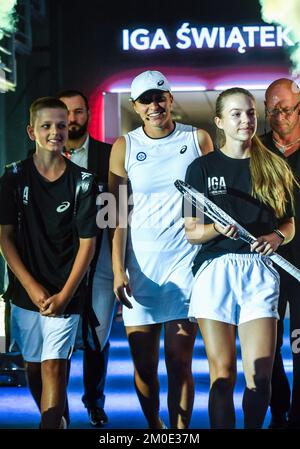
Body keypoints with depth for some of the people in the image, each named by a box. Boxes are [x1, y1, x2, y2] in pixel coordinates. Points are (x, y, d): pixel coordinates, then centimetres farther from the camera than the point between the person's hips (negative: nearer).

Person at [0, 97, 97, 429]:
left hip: (66, 293, -3)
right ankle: (57, 420, 33)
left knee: (54, 367, -10)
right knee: (33, 366, 13)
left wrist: (64, 295, -12)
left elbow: (87, 243, -5)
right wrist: (32, 287, -8)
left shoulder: (82, 182, -6)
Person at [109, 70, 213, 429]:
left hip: (186, 263, -1)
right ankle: (154, 427, 25)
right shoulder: (124, 147, 4)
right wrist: (118, 269, -6)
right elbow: (119, 214, 3)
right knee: (144, 364, 5)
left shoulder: (198, 139, 4)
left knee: (180, 363, -2)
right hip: (140, 264, 1)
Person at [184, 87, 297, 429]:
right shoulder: (202, 167, 7)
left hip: (259, 272, 1)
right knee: (223, 372, -3)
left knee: (260, 373, -6)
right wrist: (218, 229, -16)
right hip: (214, 270, -1)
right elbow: (191, 233, 5)